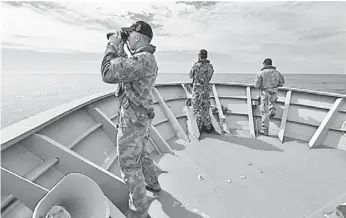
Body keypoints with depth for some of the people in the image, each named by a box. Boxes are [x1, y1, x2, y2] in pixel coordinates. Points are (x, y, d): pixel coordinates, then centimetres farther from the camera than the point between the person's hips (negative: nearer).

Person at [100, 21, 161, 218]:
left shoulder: (143, 59, -24)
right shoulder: (147, 59, 10)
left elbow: (108, 74, -28)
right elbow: (124, 70, 22)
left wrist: (112, 46, -15)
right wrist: (120, 50, 12)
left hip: (133, 121, -10)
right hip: (142, 118, 10)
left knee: (130, 166, 4)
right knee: (141, 153, 28)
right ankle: (153, 183, 50)